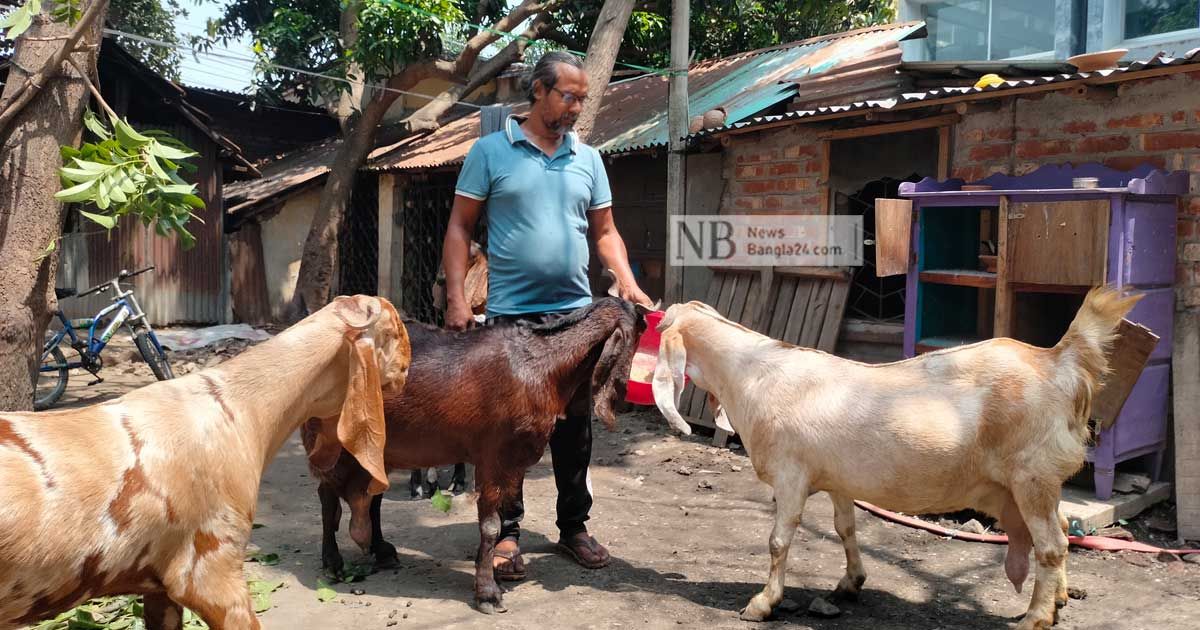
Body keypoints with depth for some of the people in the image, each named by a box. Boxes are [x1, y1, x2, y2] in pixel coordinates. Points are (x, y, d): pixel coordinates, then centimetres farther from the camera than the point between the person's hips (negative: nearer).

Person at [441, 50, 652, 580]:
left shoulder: (588, 159, 10)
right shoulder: (491, 151, 0)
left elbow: (604, 231, 15)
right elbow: (460, 227, 0)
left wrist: (626, 280, -2)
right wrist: (456, 296, -9)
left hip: (575, 313, 4)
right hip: (509, 314, -3)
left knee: (575, 425, 10)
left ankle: (573, 527, 24)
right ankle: (507, 531, 16)